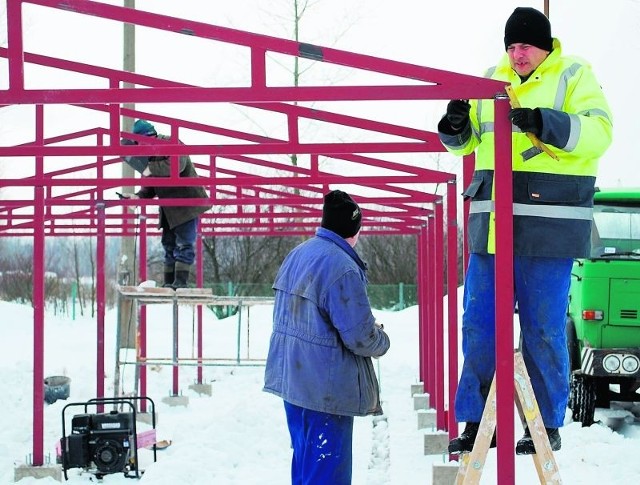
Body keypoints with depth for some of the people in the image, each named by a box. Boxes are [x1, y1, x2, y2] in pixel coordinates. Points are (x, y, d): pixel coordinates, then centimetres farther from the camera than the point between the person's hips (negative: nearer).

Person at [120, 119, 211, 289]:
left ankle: (181, 282, -13)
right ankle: (169, 283, 14)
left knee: (184, 243, -10)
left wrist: (151, 168, -27)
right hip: (169, 209, 9)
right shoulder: (148, 155, 11)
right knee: (169, 244, 10)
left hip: (186, 203, -9)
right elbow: (150, 187, 14)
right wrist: (139, 196, -6)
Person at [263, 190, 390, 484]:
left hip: (291, 379, 9)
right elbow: (360, 336, -21)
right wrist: (381, 341, 2)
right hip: (328, 390, -9)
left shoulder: (296, 255, 7)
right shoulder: (342, 267, -21)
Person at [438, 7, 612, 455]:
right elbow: (467, 140, 21)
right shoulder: (492, 81, 15)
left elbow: (598, 133, -15)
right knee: (479, 324, 5)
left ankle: (548, 426, 10)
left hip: (548, 225, -5)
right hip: (492, 223, 5)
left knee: (543, 331, 0)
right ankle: (476, 421, 12)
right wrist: (456, 127, -3)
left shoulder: (573, 76, -1)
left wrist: (546, 124, -29)